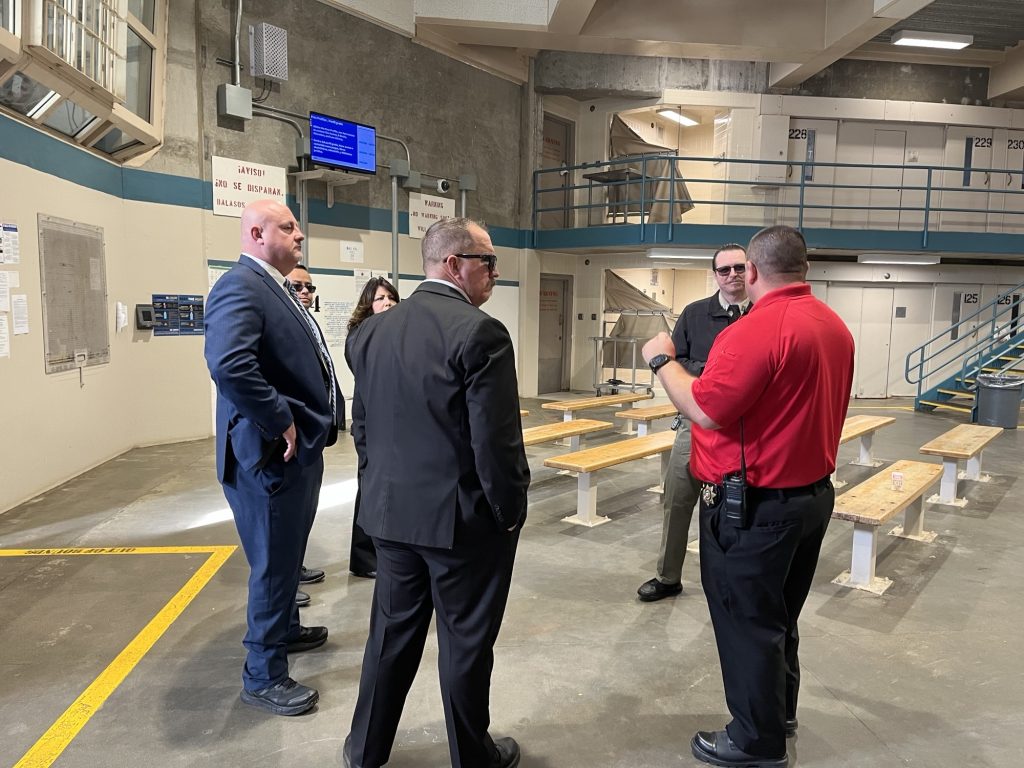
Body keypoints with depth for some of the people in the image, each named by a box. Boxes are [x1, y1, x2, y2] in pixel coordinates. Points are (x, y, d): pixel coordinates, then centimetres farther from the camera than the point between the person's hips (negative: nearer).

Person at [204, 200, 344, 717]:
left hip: (302, 448, 10)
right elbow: (228, 365, -35)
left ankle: (285, 629, 46)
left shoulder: (275, 287, 14)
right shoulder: (240, 287, -19)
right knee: (274, 564, 3)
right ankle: (263, 676, 20)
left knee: (289, 554, 26)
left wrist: (322, 419, 10)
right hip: (273, 454, -10)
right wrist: (280, 424, -26)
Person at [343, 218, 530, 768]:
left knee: (392, 632, 21)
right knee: (465, 641, 12)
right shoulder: (480, 332, -19)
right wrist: (510, 511, -6)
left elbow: (361, 426, 10)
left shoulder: (371, 330, 3)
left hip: (390, 513, 6)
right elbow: (496, 441, -19)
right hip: (464, 517, -6)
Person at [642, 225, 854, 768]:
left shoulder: (756, 329, -24)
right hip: (813, 493, 9)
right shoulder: (835, 326, 6)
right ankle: (779, 712, 41)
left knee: (747, 621, 8)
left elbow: (705, 411, -24)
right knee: (779, 616, 24)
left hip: (755, 505, -9)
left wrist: (662, 360, -12)